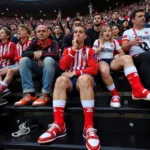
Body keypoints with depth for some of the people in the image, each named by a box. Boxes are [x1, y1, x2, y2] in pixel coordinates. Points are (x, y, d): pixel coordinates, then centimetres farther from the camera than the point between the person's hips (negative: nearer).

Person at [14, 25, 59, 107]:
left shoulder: (53, 43, -6)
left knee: (48, 59, -36)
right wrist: (34, 53, -24)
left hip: (50, 67, -4)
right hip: (38, 67, 4)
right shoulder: (34, 43, 5)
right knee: (23, 60, -19)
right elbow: (24, 53, -7)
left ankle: (45, 95, -34)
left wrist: (41, 53, -25)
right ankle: (30, 94, -28)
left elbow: (55, 54, -26)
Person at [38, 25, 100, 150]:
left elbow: (94, 69, -1)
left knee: (84, 79, -38)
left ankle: (89, 127, -42)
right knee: (60, 80, -33)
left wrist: (76, 73, -12)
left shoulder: (89, 50, 15)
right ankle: (59, 125, -38)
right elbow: (63, 66, 2)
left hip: (83, 78, -2)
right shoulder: (68, 50, 21)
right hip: (70, 79, 2)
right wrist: (74, 49, -2)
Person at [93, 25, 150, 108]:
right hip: (102, 61, -3)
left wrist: (118, 56, -3)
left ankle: (137, 90, -49)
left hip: (112, 61, 3)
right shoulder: (97, 41, 14)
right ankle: (115, 94, -25)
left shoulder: (114, 42, 20)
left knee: (127, 57, -33)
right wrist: (99, 49, -8)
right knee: (104, 71, -45)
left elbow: (122, 53, 19)